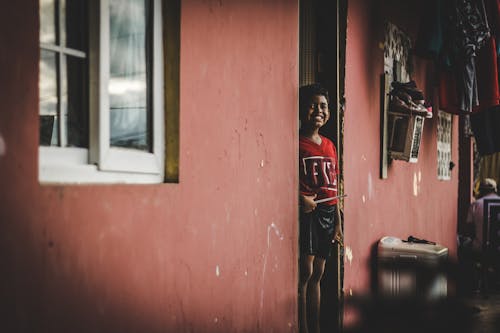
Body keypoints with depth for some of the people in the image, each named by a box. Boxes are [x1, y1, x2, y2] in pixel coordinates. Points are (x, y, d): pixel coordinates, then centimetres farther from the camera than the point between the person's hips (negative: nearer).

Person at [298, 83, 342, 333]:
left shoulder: (329, 146, 15)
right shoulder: (296, 143, -6)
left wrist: (338, 222, 16)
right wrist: (300, 198, -26)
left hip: (327, 214, 7)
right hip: (307, 213, -7)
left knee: (317, 275, 11)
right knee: (304, 274, -8)